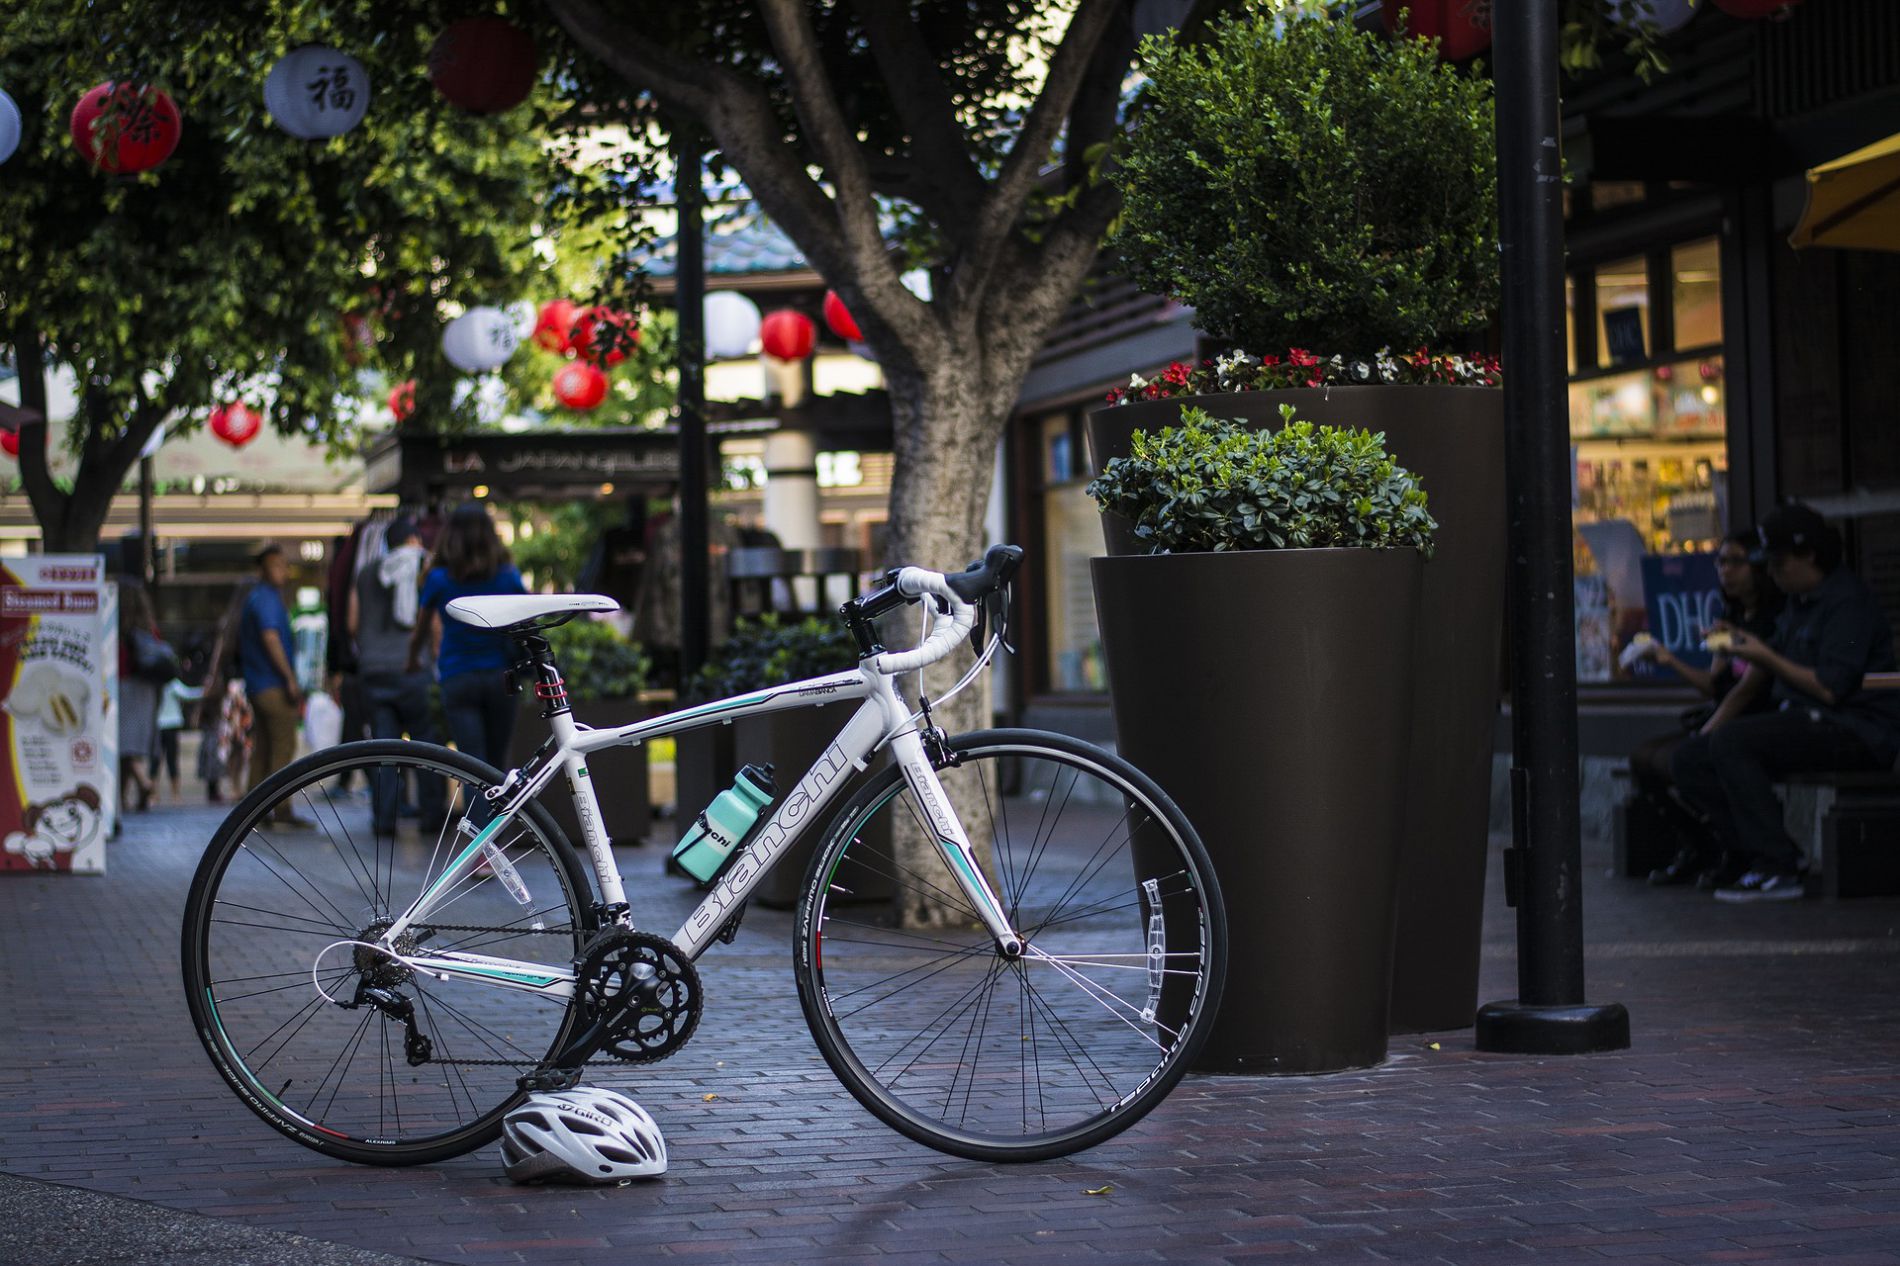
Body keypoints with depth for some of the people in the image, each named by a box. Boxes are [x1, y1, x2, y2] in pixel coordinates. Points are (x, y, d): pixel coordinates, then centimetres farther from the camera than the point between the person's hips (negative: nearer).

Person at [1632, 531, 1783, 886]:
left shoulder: (1774, 619, -11)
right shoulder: (1733, 617, 17)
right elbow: (1714, 684, 14)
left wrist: (1705, 736, -19)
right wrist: (1671, 661, -1)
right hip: (1719, 719, 9)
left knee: (1671, 760, -25)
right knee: (1642, 757, -9)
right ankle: (1695, 848, 0)